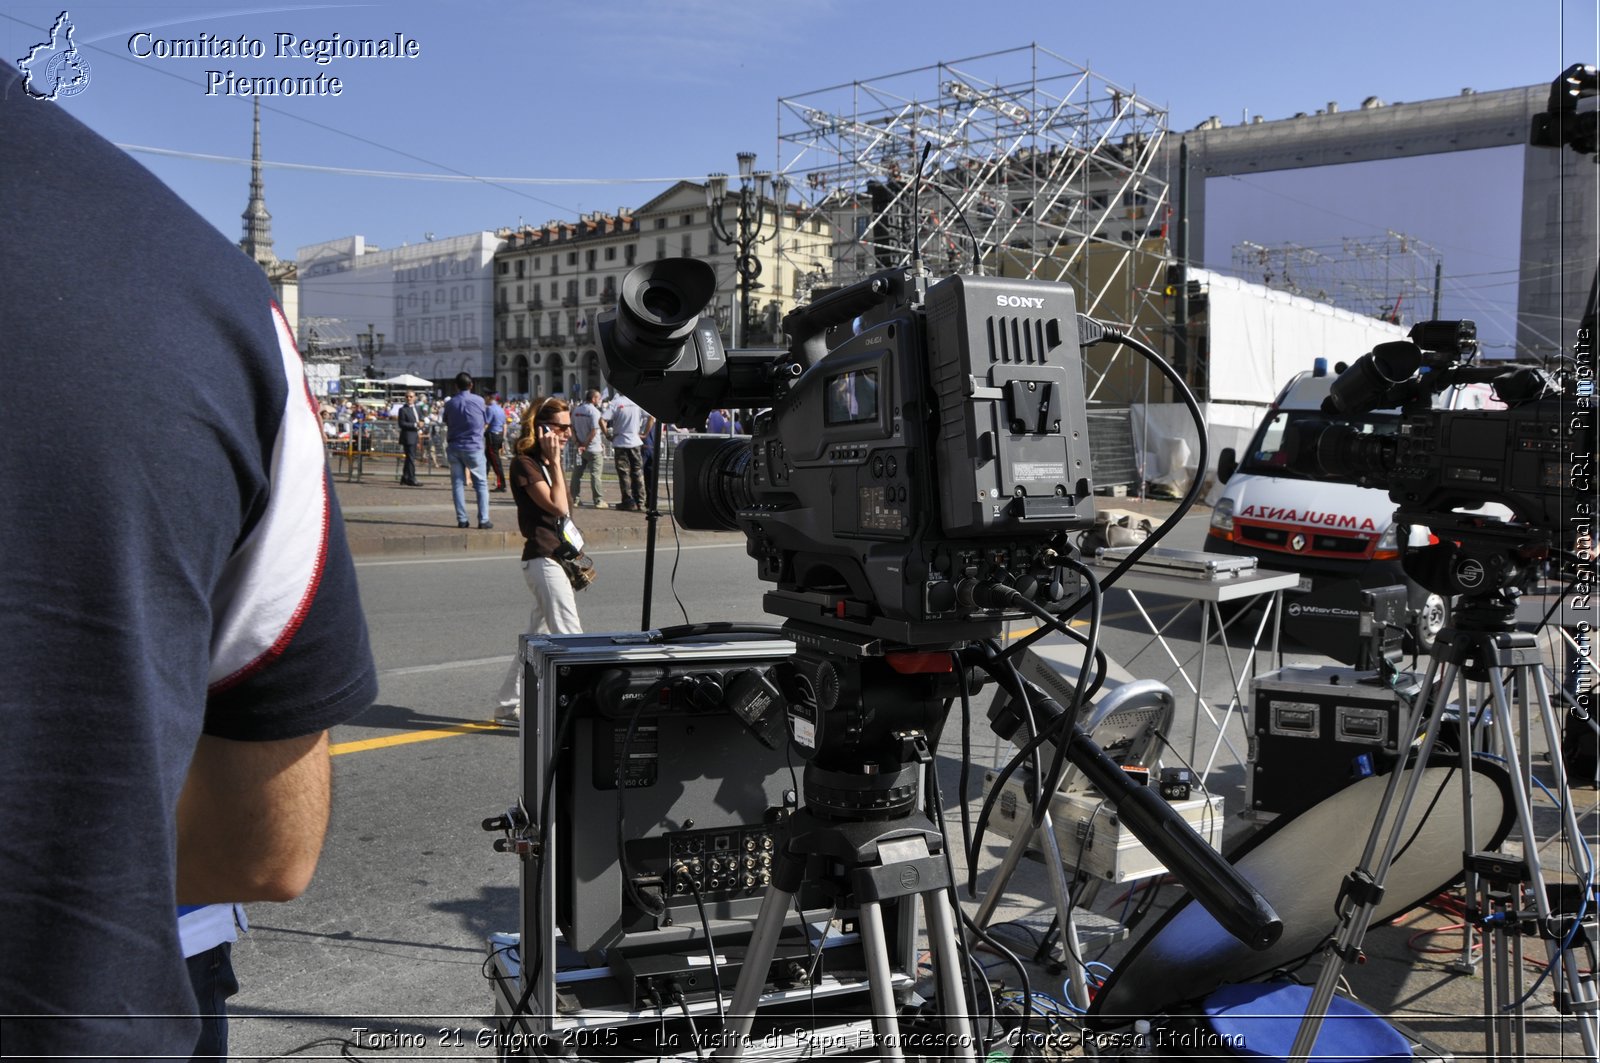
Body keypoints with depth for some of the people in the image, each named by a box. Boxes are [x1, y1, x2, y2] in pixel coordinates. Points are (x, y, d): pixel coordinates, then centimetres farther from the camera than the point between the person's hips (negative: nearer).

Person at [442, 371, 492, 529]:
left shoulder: (450, 403, 0)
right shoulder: (479, 401, -3)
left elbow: (446, 422, 10)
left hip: (454, 447, 2)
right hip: (474, 447, -2)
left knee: (458, 483, 6)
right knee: (481, 483, 3)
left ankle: (461, 519, 2)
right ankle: (483, 519, -3)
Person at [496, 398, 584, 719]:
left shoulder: (547, 464, 18)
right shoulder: (524, 463, -11)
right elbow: (557, 506, -19)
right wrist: (554, 461, -16)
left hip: (554, 559, 10)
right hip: (544, 559, -10)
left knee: (537, 637, 14)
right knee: (569, 641, -12)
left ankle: (509, 705, 22)